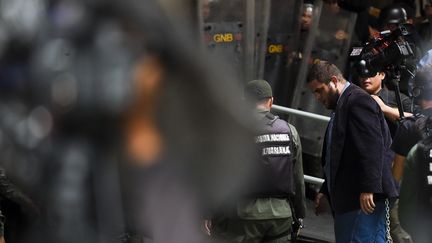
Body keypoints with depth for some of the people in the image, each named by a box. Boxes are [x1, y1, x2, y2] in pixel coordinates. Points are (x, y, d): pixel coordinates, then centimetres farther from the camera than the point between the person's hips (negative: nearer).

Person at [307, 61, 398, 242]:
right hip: (347, 200, 11)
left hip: (364, 199, -11)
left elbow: (372, 148, -20)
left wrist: (368, 189, -26)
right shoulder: (340, 107, 23)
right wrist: (325, 192, 23)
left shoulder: (358, 100, -9)